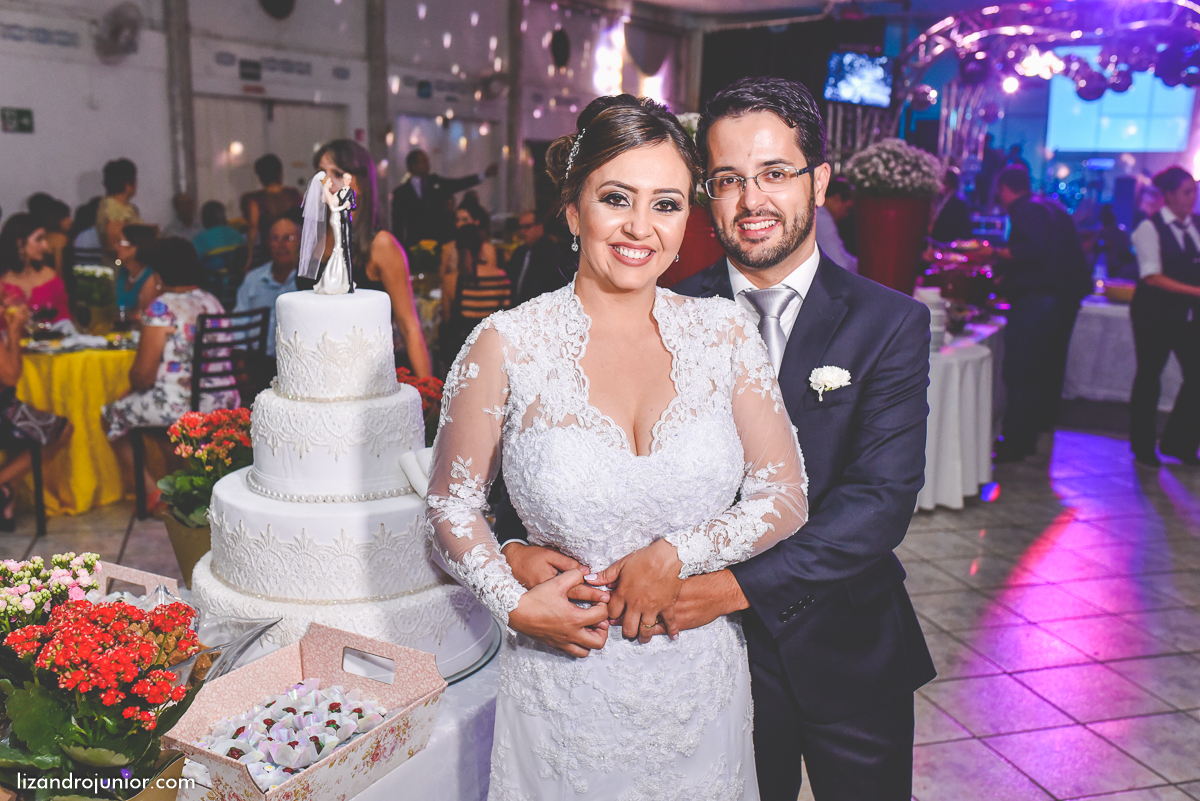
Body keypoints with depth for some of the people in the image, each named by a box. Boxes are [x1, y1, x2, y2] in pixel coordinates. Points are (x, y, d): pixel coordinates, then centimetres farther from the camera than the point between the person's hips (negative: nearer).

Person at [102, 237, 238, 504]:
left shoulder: (161, 308, -14)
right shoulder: (213, 303, 8)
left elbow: (143, 375, -14)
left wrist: (133, 385, 10)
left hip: (177, 406, -7)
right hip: (223, 403, 7)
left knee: (111, 415, 18)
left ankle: (150, 491, 17)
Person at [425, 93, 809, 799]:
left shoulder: (724, 332, -4)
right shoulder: (508, 346, -10)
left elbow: (785, 497, -1)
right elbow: (452, 507, 0)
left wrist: (674, 554, -14)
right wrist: (515, 606, -13)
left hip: (703, 684, 2)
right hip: (567, 693, -2)